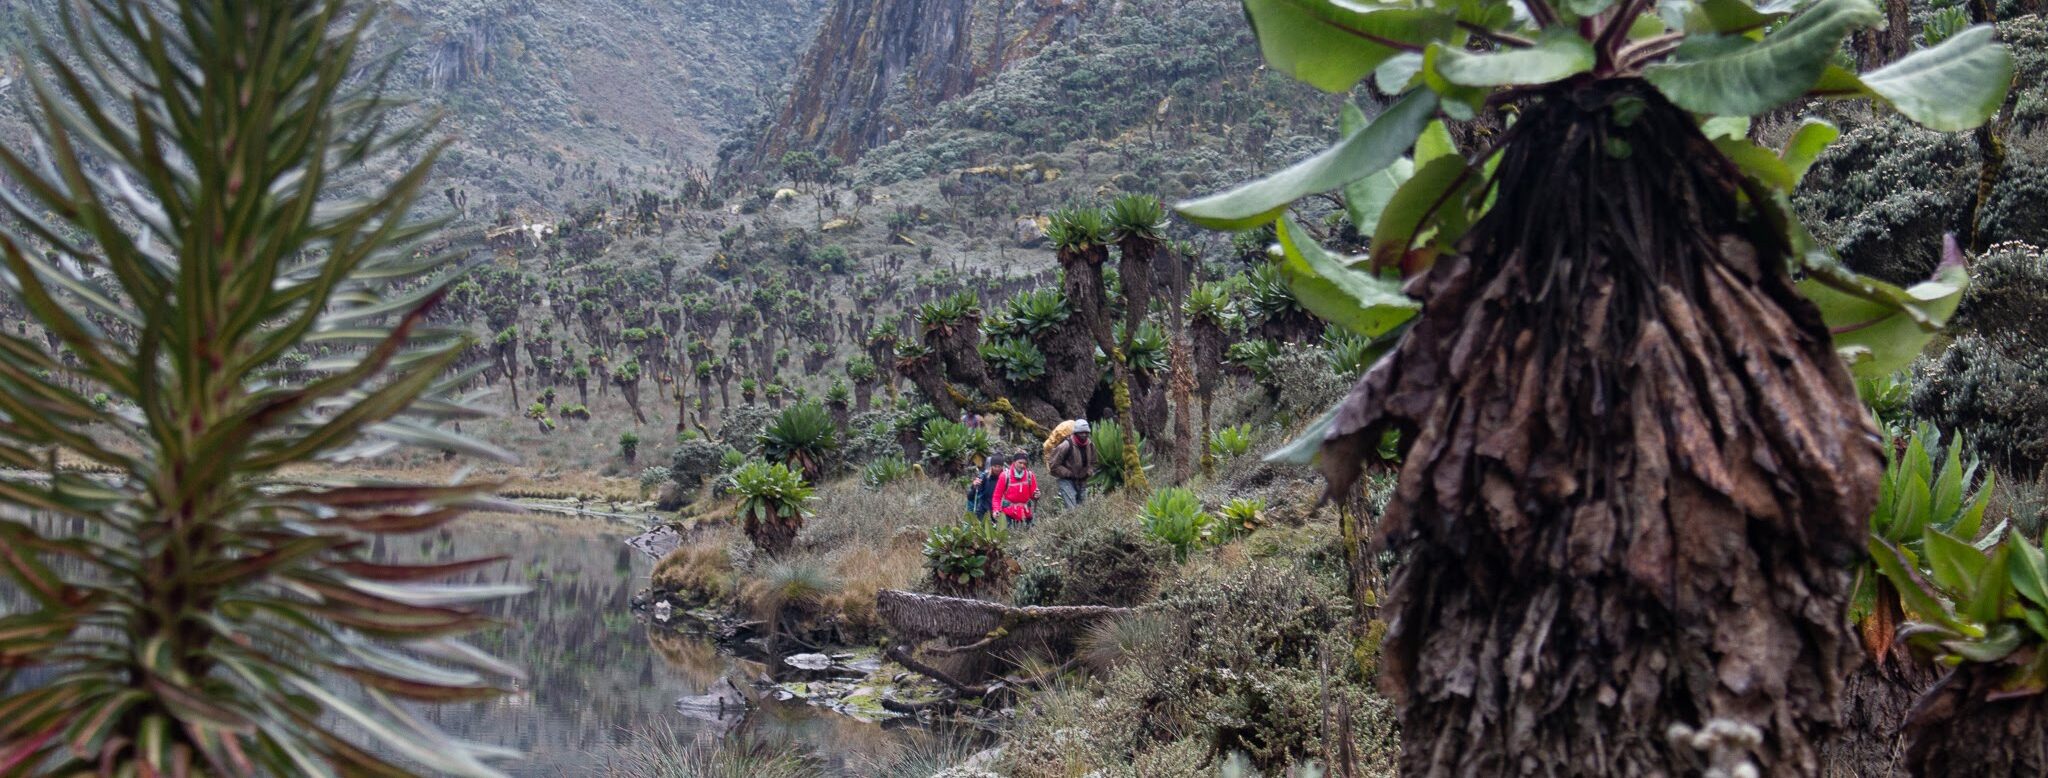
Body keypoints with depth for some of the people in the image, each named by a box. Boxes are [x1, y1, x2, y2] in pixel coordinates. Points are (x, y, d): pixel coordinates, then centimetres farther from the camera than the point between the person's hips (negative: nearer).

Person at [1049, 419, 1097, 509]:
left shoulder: (1090, 446, 2)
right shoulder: (1066, 445, -19)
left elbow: (1092, 463, 20)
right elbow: (1054, 465, -15)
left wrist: (1088, 473, 0)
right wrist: (1069, 474, -15)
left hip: (1082, 481, 7)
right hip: (1067, 481, -7)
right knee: (1071, 508, -16)